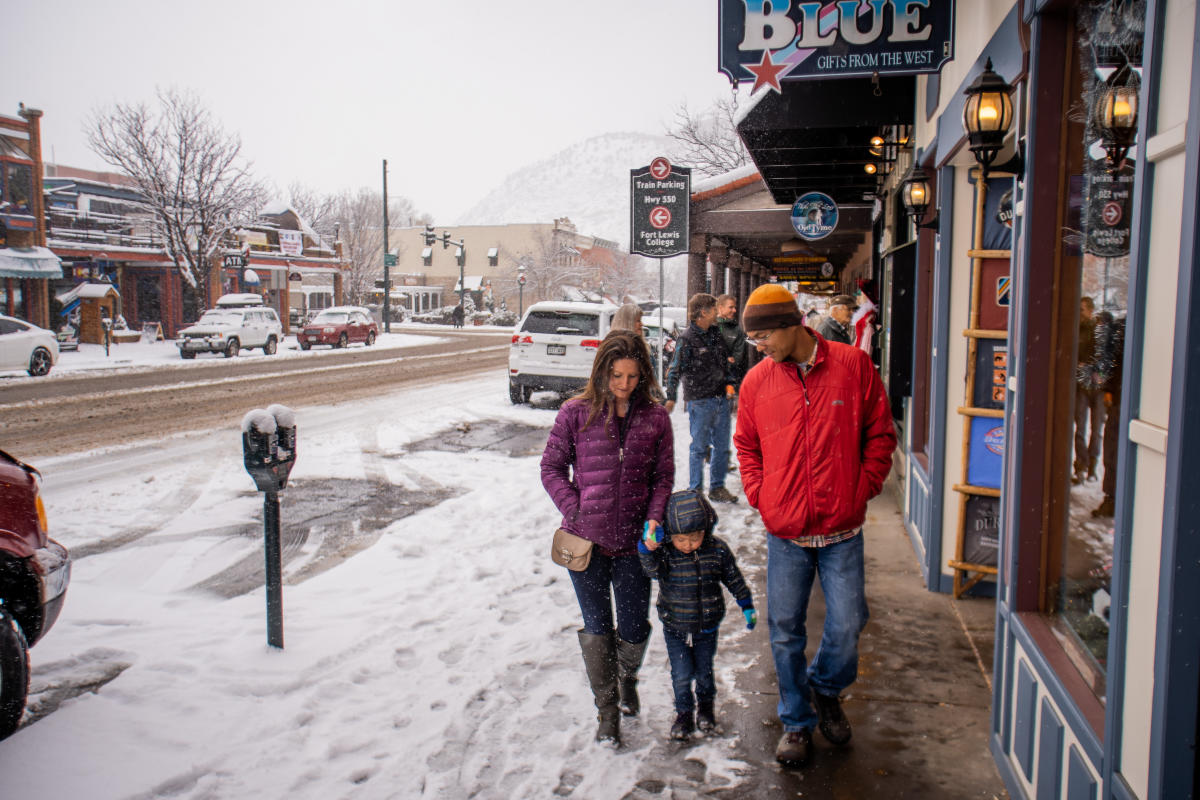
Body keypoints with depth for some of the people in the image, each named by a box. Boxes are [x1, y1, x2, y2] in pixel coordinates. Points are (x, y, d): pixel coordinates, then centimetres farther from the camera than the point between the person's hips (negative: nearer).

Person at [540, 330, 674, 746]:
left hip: (633, 541, 1)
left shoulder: (656, 418, 0)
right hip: (586, 539, -1)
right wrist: (576, 511, -9)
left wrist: (654, 518, -9)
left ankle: (627, 677, 43)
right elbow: (552, 467, 1)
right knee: (597, 629, 9)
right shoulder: (576, 413, -4)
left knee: (634, 630, 8)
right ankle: (607, 711, 28)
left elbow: (663, 476, 6)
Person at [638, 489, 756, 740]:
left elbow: (734, 579, 2)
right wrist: (648, 548, -57)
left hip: (707, 627, 1)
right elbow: (652, 569, -38)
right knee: (682, 675, 4)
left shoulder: (717, 550, -12)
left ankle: (705, 705, 44)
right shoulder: (664, 552, -18)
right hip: (675, 628, -1)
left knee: (704, 671, 16)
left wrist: (747, 606, 8)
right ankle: (684, 713, 30)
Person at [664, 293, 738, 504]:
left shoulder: (716, 334, 11)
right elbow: (674, 371, -7)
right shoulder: (686, 340, -8)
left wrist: (729, 384, 12)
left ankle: (717, 488, 23)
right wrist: (670, 398, -10)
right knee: (699, 447, 1)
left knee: (722, 446, 11)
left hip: (721, 399, 6)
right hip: (700, 401, -6)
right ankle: (695, 490, 12)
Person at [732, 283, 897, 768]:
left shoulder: (853, 365, -5)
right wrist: (759, 495, 2)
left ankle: (825, 689, 36)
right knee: (785, 632, 9)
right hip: (784, 533, 2)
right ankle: (796, 721, 29)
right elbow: (746, 446, 14)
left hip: (842, 531, -1)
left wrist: (864, 487, -3)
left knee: (847, 624, 3)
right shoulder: (757, 380, 0)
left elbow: (880, 433, 4)